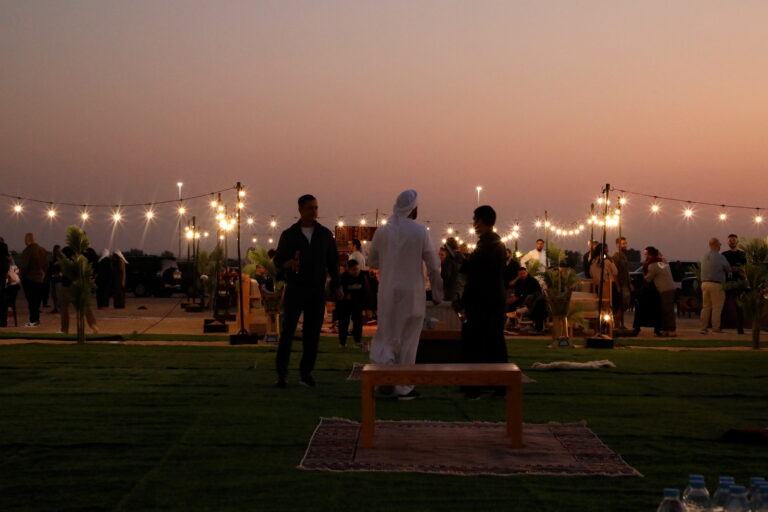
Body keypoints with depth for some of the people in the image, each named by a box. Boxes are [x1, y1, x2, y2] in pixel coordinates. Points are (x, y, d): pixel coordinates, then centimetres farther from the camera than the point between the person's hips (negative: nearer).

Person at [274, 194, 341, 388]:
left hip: (317, 290, 2)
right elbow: (278, 260, 4)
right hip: (294, 289, -2)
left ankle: (306, 372, 10)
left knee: (312, 333, 2)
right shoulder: (288, 235, 4)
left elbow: (333, 261, 12)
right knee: (288, 331, -5)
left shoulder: (325, 234, 8)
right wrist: (289, 264, -18)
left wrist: (336, 285, 5)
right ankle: (282, 374, -1)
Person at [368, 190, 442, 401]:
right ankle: (404, 387, 11)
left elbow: (372, 261, 9)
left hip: (388, 291, 2)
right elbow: (433, 265, -6)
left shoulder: (382, 231, -1)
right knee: (408, 339, 7)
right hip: (412, 292, -2)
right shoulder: (420, 232, -8)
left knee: (387, 335, 14)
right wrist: (437, 292, 6)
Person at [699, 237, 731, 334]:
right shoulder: (720, 257, -10)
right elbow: (728, 269, 0)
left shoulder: (705, 257, 11)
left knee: (706, 306, 8)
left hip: (704, 283, 6)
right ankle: (716, 328, -2)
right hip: (716, 284, -6)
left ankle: (704, 328, 7)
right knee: (717, 307, -1)